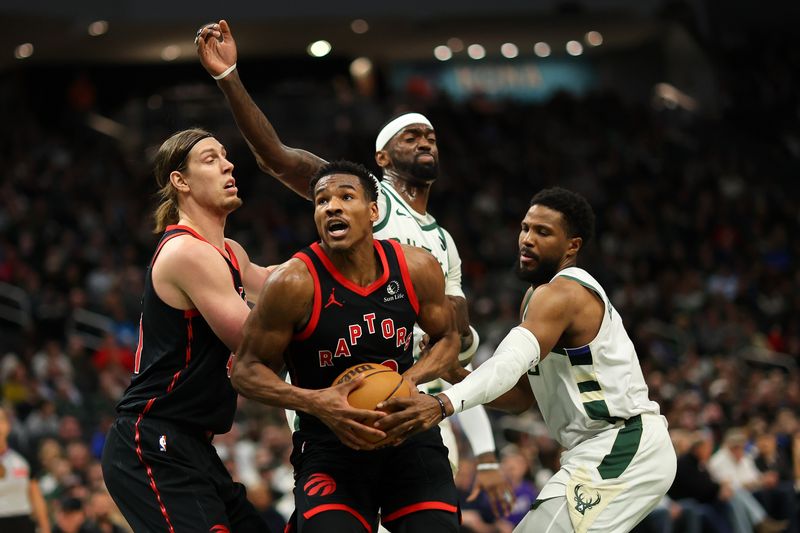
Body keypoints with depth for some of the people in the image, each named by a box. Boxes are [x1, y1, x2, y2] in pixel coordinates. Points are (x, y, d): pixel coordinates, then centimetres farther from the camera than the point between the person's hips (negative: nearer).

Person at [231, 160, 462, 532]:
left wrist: (410, 379, -9)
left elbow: (447, 338, 12)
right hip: (328, 442, -4)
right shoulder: (295, 282, -17)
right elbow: (246, 371, -9)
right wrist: (313, 402, -25)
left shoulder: (416, 268, -5)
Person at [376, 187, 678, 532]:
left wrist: (444, 404, -50)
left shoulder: (561, 293, -15)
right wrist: (457, 375, 0)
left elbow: (513, 361, -34)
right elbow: (522, 396, 18)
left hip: (619, 448, -11)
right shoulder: (536, 296, 17)